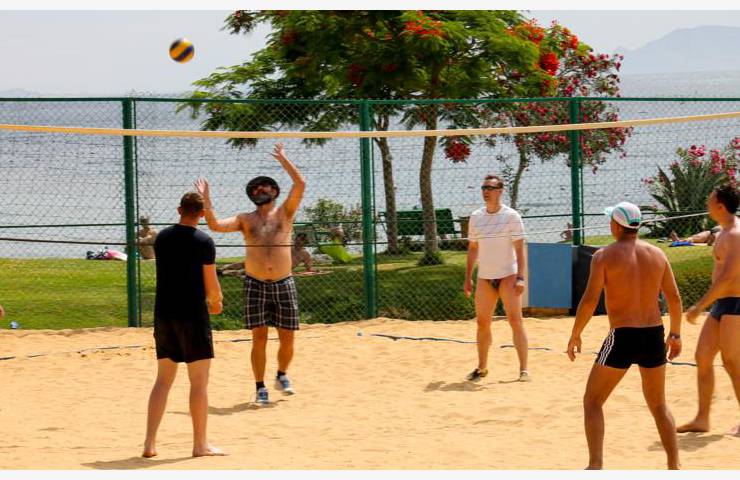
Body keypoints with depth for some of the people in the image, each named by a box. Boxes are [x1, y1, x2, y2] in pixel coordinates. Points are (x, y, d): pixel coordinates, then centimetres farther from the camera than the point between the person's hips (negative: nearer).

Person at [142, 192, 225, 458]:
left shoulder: (162, 238, 8)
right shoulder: (204, 242, -10)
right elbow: (211, 286, -9)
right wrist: (216, 302, 14)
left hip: (163, 314, 6)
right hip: (192, 315, -6)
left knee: (163, 379, 11)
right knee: (199, 380, 3)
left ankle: (150, 443, 6)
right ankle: (200, 444, 6)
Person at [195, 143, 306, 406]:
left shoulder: (285, 212, 7)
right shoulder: (245, 219, 9)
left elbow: (300, 184, -5)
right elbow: (215, 225, -3)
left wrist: (283, 159, -3)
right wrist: (205, 197, -7)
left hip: (283, 284, 0)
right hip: (255, 284, 0)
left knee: (287, 339, 3)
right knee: (259, 339, -3)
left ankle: (282, 376, 29)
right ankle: (261, 388, 6)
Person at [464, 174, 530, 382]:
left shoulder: (511, 216, -6)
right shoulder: (476, 217, 8)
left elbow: (520, 249, -9)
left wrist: (520, 277, -18)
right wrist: (468, 278, 12)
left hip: (508, 275, -5)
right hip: (484, 278, 5)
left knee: (515, 320, -10)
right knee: (482, 322, 6)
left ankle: (523, 369, -9)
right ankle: (482, 367, 19)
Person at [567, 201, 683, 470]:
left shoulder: (604, 255, -7)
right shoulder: (657, 254, 6)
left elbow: (590, 300, -13)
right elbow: (674, 298, 7)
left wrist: (575, 335, -2)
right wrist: (675, 334, 19)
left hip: (622, 337, -4)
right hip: (654, 336, 4)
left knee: (593, 402, 9)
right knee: (659, 406, 20)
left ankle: (595, 466, -3)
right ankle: (674, 466, 15)